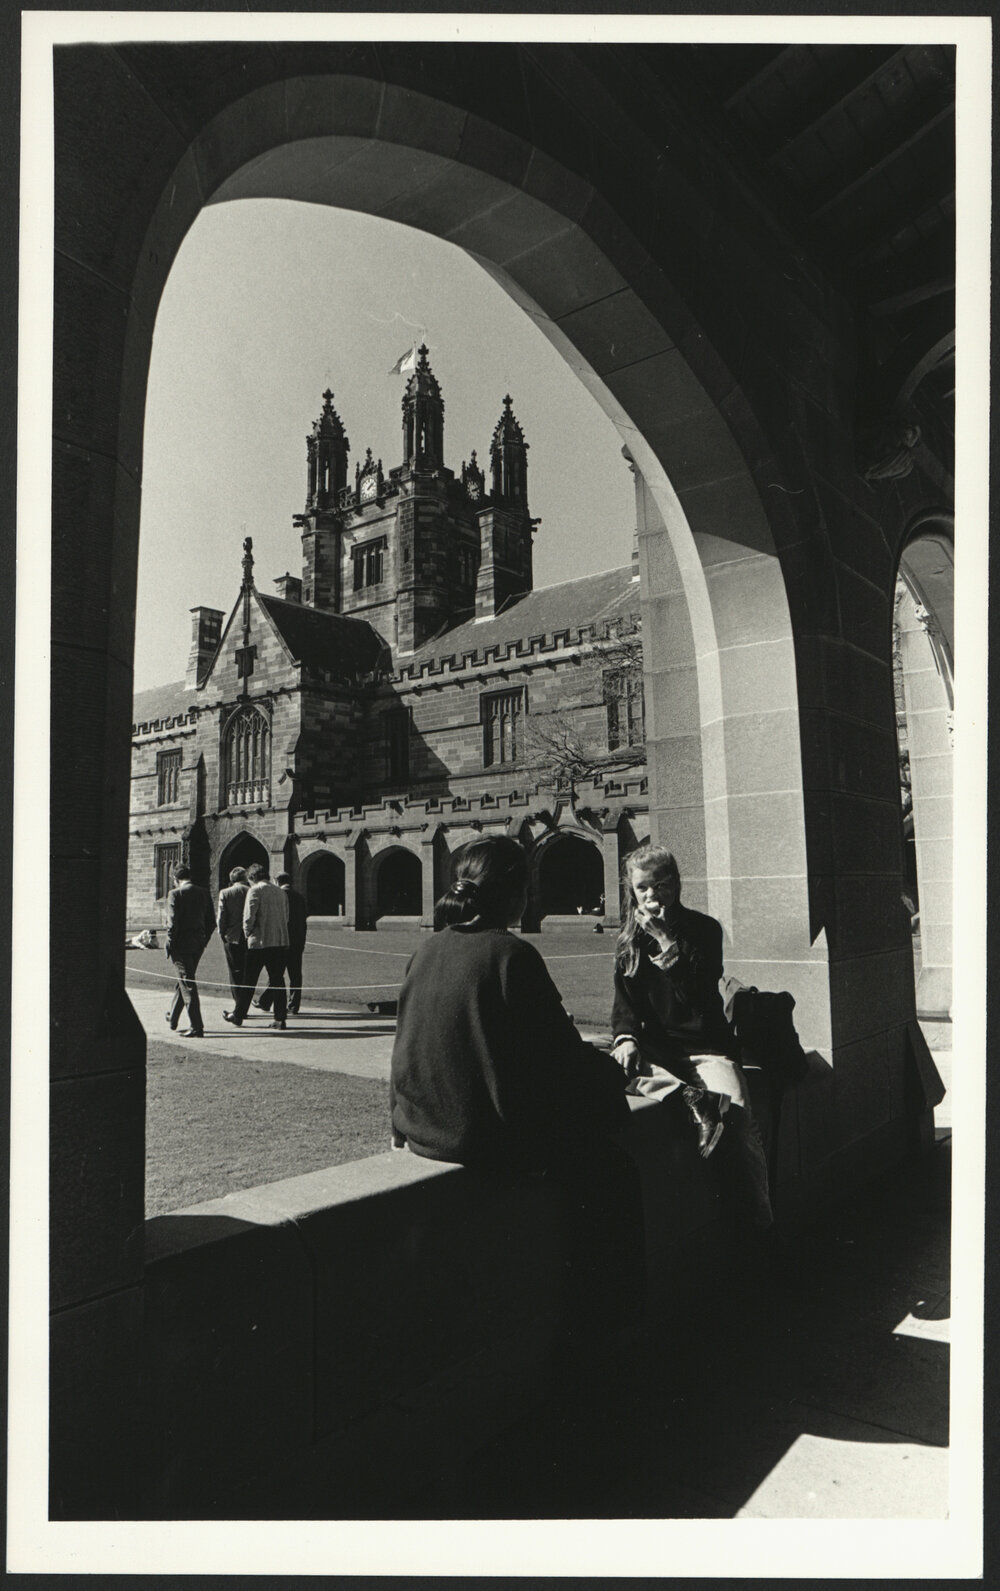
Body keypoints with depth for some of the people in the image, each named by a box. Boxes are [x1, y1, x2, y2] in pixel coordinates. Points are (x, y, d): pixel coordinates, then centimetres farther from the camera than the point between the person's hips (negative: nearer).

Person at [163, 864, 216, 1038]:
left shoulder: (175, 894, -10)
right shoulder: (204, 893, 7)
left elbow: (173, 923, -16)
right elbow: (211, 922, 8)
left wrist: (169, 946, -7)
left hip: (181, 944, -6)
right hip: (198, 945, 6)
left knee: (187, 984, -3)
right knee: (184, 981, 20)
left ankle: (196, 1027, -5)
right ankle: (172, 1019, 35)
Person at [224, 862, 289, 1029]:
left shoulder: (255, 890, -7)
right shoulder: (280, 892, 11)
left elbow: (248, 917, -13)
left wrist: (248, 933, 3)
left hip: (260, 942, -5)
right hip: (280, 941, 5)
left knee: (248, 981, 6)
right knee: (277, 980, 8)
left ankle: (237, 1016, 16)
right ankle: (280, 1018, 6)